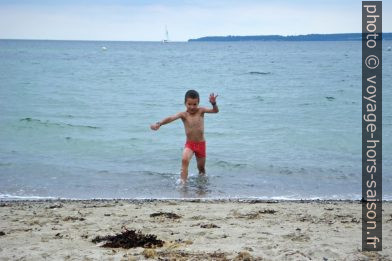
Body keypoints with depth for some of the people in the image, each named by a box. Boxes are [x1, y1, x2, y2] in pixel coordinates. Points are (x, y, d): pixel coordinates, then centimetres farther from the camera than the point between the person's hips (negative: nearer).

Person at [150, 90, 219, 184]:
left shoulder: (201, 111, -6)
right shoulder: (183, 114, -9)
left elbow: (215, 111, -15)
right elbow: (171, 118, -25)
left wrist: (213, 103, -38)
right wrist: (159, 123, -42)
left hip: (201, 144, 1)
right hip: (189, 144, -1)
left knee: (201, 167, 15)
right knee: (185, 159, -30)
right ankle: (183, 181, -28)